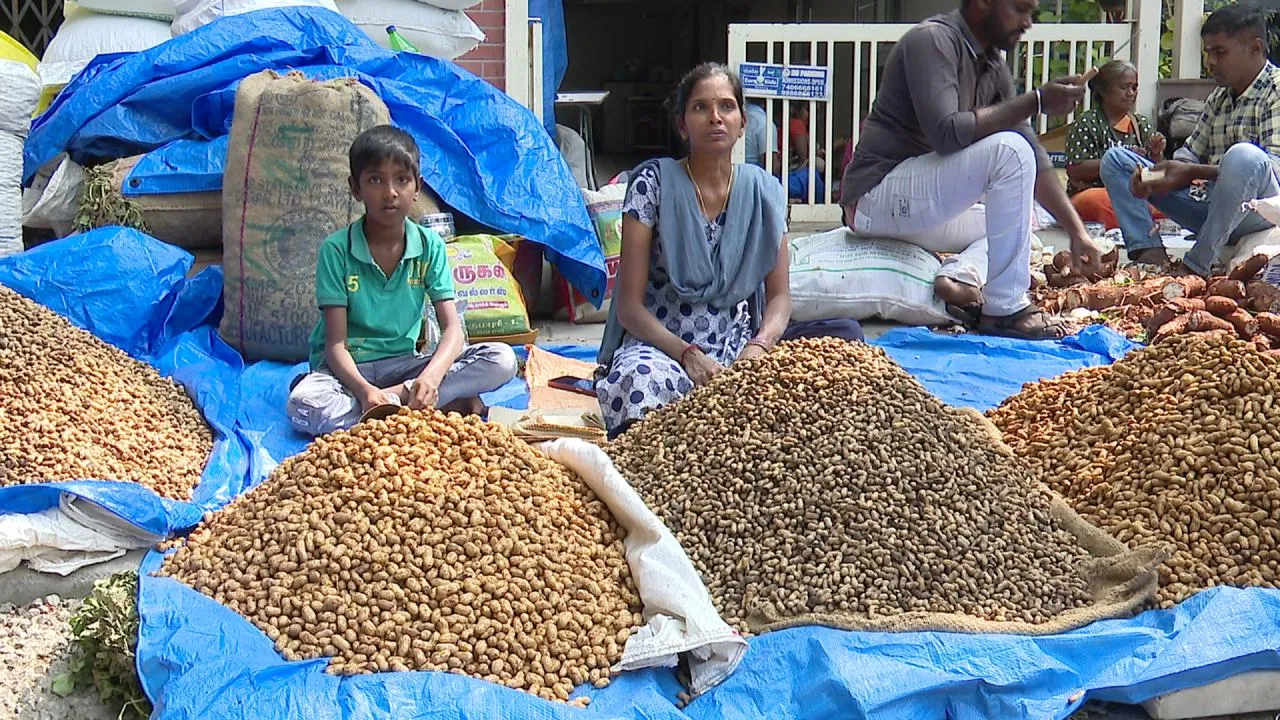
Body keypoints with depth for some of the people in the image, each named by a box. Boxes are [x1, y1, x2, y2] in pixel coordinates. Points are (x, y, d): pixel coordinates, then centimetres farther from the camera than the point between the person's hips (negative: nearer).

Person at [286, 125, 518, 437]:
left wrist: (431, 376, -32)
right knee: (302, 406, -38)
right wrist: (364, 391, -35)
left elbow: (452, 328, -10)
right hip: (349, 367, -2)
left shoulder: (430, 246, -3)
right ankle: (451, 405, -31)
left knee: (502, 360, -18)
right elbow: (336, 343, -14)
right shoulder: (336, 249, -10)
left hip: (403, 363, 3)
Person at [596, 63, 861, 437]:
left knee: (846, 333, -20)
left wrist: (758, 346, -18)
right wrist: (688, 355, -24)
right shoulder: (653, 183, -4)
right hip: (663, 344, -5)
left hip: (741, 345, 5)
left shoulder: (763, 190, 7)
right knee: (636, 379, -41)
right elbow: (629, 306, -8)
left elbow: (779, 296, 5)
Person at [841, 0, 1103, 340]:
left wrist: (1077, 231, 1)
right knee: (1009, 151, -23)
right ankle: (1005, 309, -21)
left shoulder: (994, 67, 10)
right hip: (876, 195, -10)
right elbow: (946, 133, -28)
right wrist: (1036, 101, -24)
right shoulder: (932, 40, -14)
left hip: (912, 205, 10)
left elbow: (1034, 158, 9)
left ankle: (959, 279, -5)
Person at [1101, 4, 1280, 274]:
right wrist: (1154, 177, -8)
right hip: (1212, 205, 8)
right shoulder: (1218, 98, 16)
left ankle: (1196, 265, -30)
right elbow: (1191, 152, 15)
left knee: (1244, 155, -40)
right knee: (1114, 159, 6)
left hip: (1256, 212, -8)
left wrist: (1190, 173, -26)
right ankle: (1149, 250, -17)